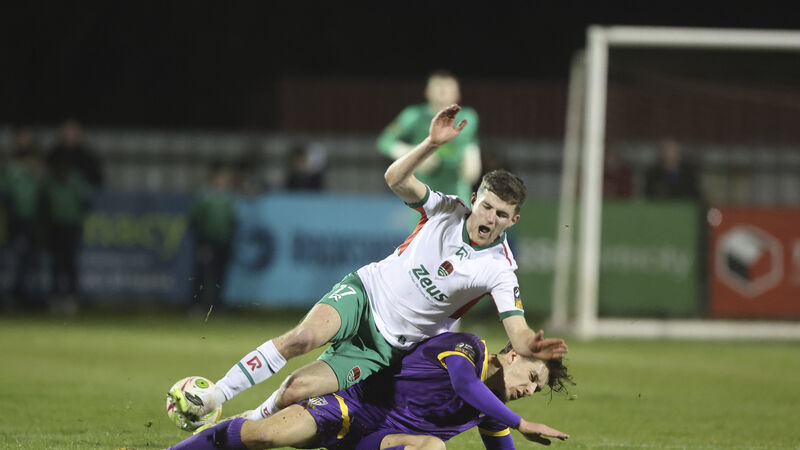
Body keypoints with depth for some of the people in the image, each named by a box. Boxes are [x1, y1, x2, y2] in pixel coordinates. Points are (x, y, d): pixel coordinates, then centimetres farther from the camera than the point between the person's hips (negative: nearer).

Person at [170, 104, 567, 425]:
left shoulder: (500, 270, -14)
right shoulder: (446, 210, -6)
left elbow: (518, 331, -22)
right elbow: (395, 178, -16)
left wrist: (534, 348, -46)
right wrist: (432, 144, -32)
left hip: (386, 345, -1)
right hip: (365, 292, 1)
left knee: (298, 388, -18)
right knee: (304, 336, -31)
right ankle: (210, 401, -22)